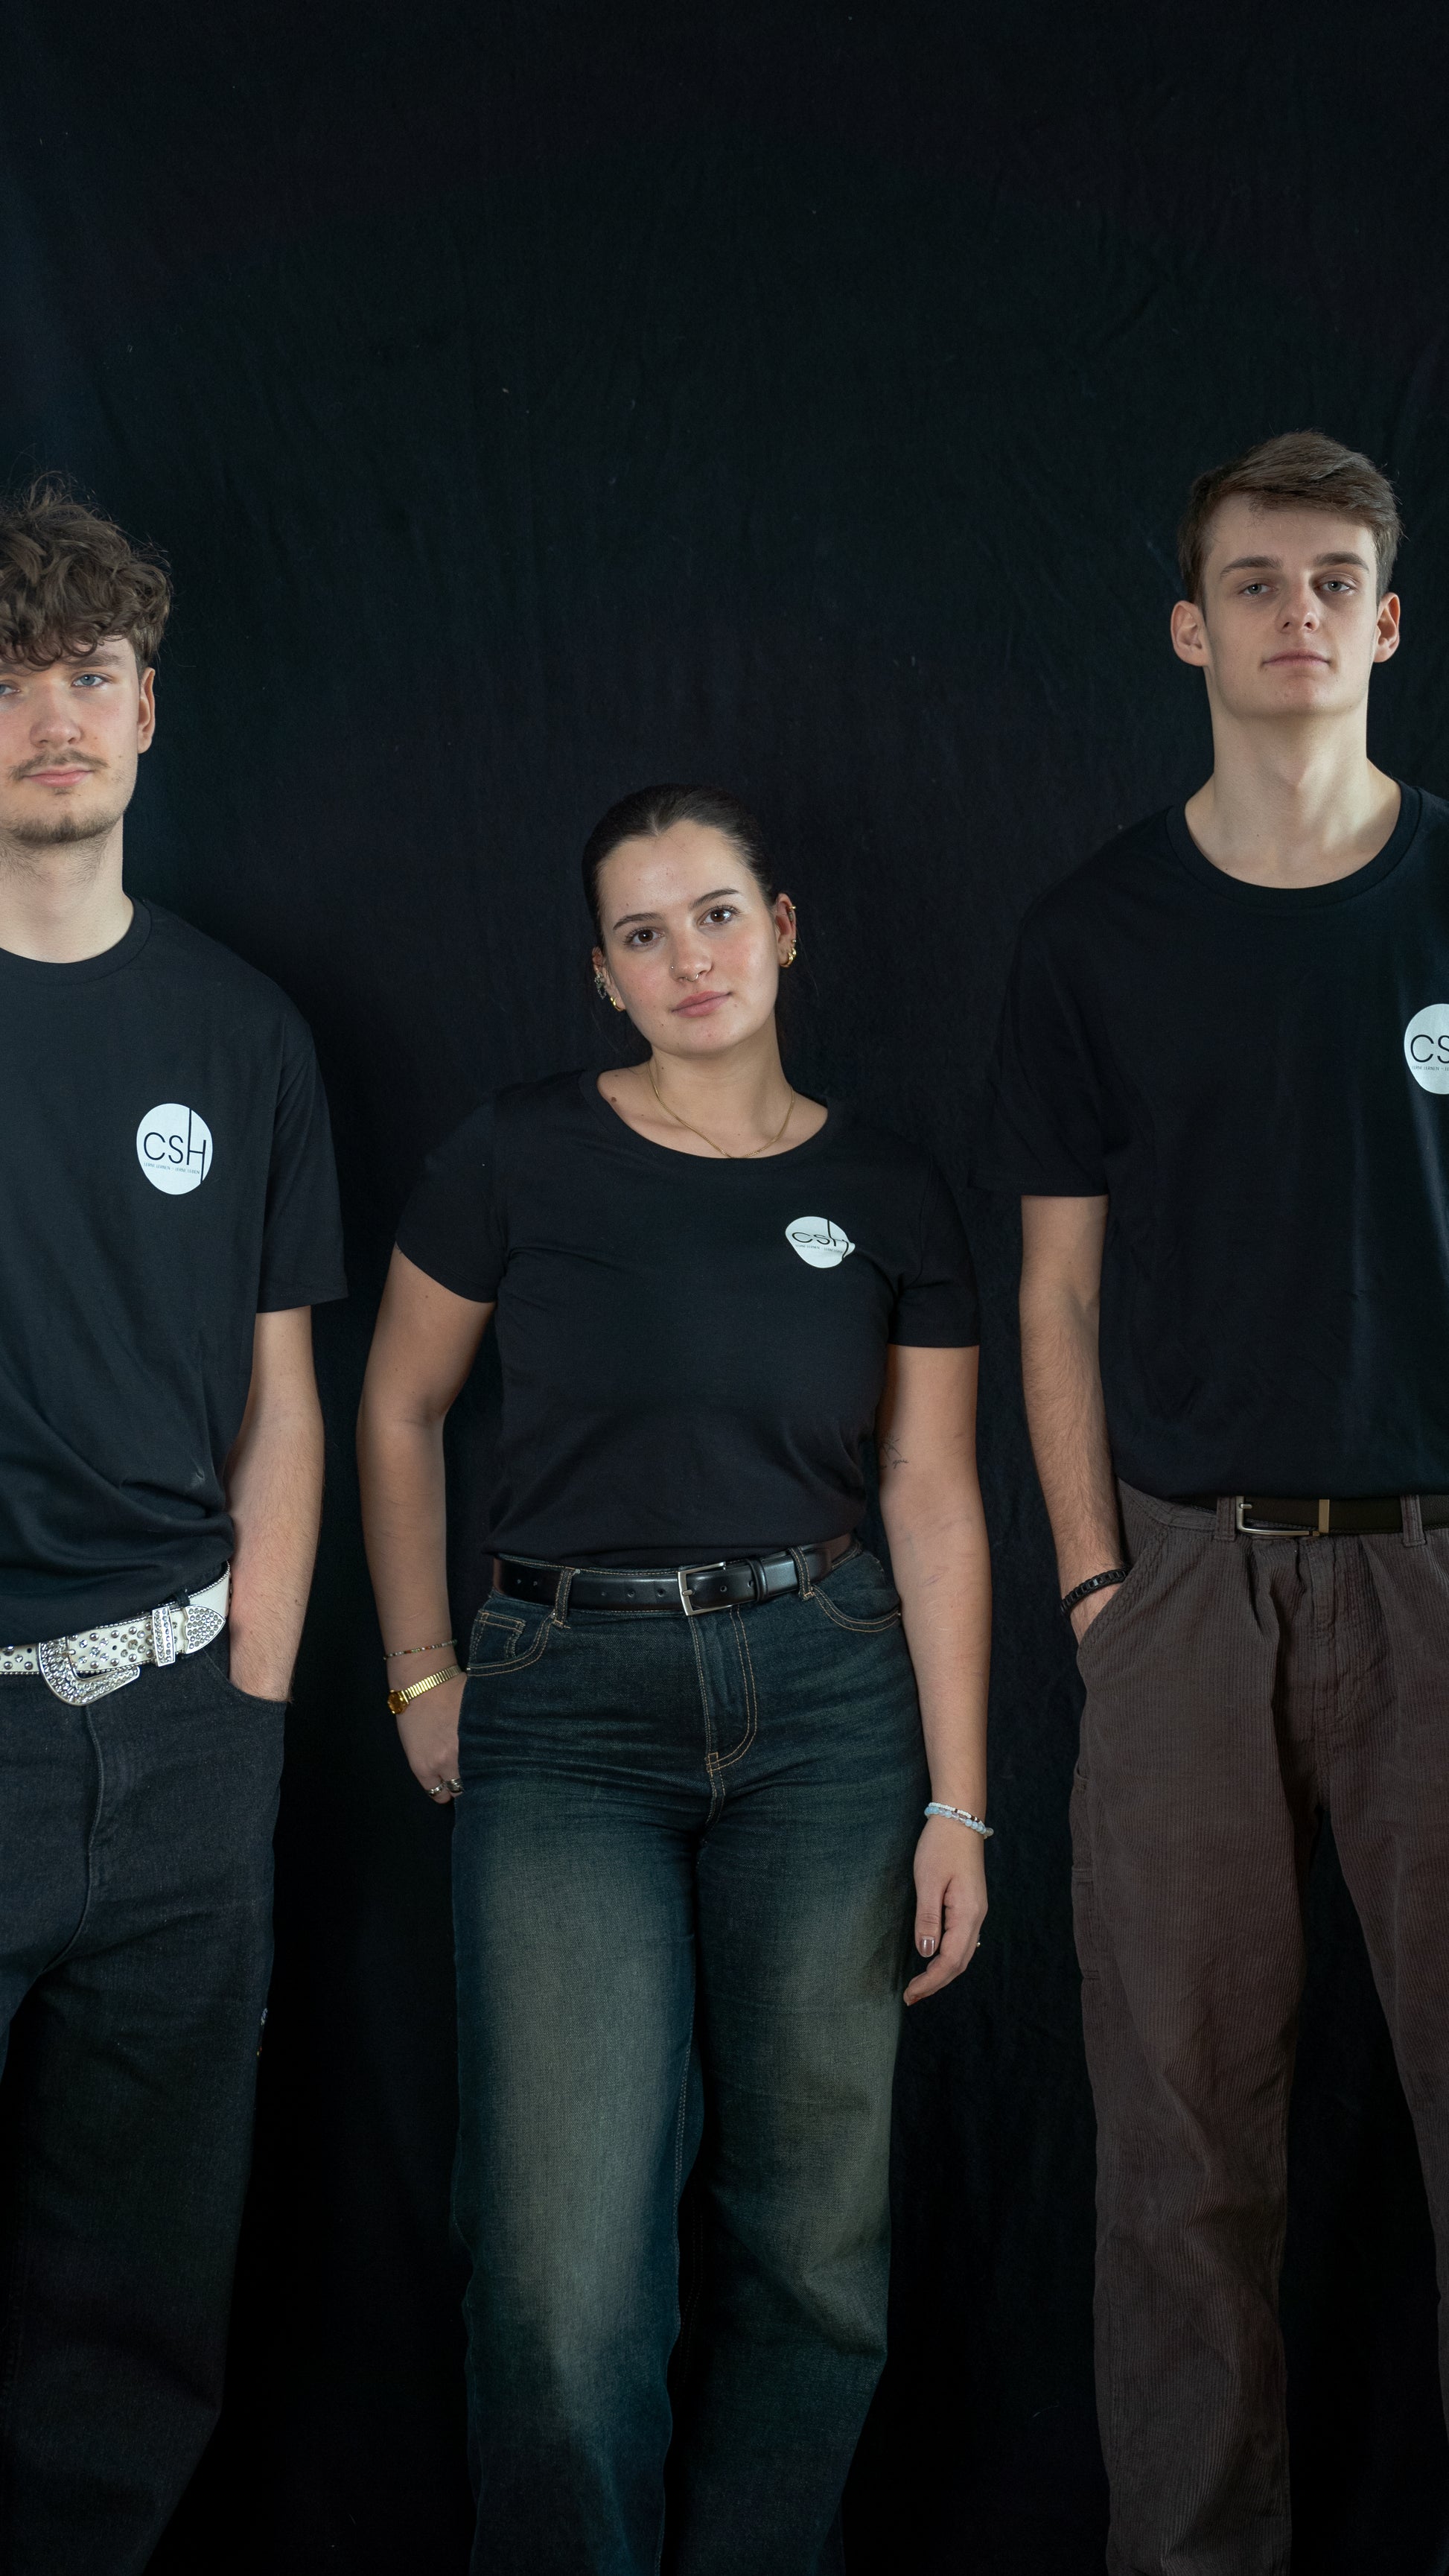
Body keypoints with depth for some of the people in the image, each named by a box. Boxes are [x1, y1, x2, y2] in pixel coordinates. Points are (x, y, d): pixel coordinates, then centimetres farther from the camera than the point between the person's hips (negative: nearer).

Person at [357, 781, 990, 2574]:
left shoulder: (888, 1197, 4)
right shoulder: (518, 1159, -1)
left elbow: (933, 1505, 3)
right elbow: (400, 1415, 11)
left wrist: (957, 1805, 0)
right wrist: (420, 1673, 7)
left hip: (825, 1701, 2)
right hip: (566, 1712, -1)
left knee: (812, 2233, 6)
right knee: (565, 2268, -8)